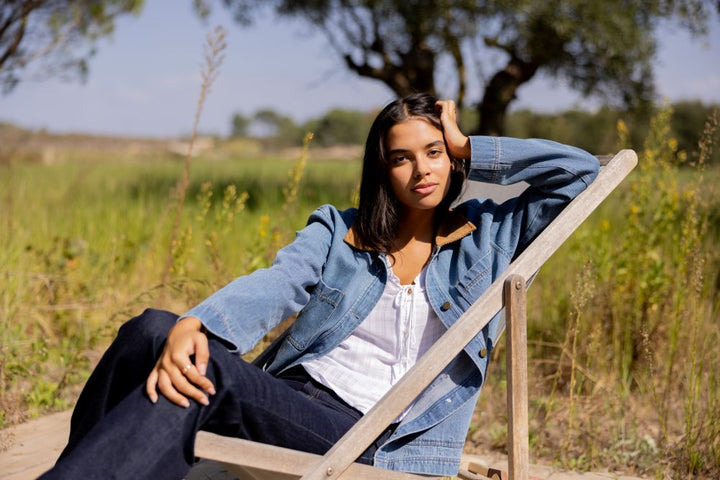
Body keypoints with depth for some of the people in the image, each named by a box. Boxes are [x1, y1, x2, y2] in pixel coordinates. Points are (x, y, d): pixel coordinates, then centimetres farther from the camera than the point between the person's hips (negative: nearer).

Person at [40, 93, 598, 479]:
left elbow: (580, 171, 8)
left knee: (206, 375, -32)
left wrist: (469, 149, 8)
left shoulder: (487, 236, 14)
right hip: (289, 395, 4)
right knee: (150, 331, -25)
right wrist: (194, 325, -25)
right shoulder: (338, 232, 16)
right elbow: (273, 286, -3)